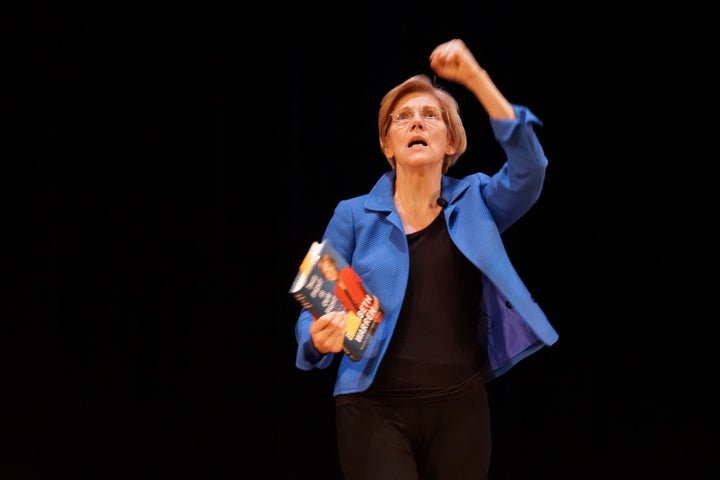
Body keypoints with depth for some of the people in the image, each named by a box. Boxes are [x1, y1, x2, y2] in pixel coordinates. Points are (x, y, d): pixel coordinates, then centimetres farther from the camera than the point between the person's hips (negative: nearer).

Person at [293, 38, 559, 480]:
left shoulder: (473, 204, 5)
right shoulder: (355, 215, 2)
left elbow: (528, 171, -15)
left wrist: (477, 79, -23)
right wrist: (321, 338, -23)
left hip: (460, 407, 2)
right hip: (376, 407, -2)